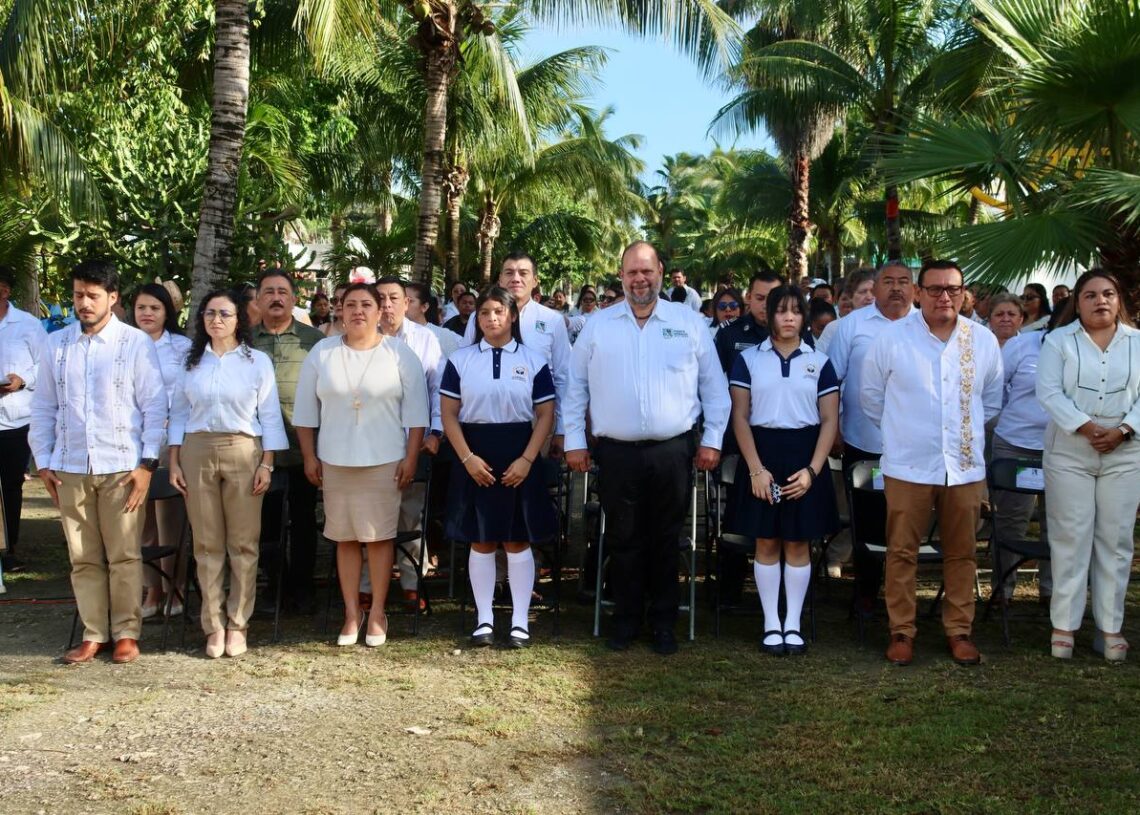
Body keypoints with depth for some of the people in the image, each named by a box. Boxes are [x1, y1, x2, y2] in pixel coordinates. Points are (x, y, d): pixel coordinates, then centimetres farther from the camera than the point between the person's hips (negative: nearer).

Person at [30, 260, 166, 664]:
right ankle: (93, 634, 17)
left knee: (124, 556, 2)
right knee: (83, 558, 9)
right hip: (70, 468, 3)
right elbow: (43, 408, 11)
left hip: (121, 467, -3)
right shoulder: (56, 344, 7)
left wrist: (147, 464, -8)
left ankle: (126, 632, 13)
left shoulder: (136, 343, -3)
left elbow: (154, 406, -3)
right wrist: (43, 462, 6)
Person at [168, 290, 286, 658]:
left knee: (244, 543, 0)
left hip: (244, 452, -2)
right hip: (198, 452, 2)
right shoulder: (191, 362, 10)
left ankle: (237, 625, 8)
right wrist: (174, 462, 4)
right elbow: (178, 414, 11)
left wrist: (267, 463, -5)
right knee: (207, 544, 3)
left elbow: (269, 416, 2)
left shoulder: (257, 361, 3)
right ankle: (213, 625, 10)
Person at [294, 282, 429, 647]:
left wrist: (411, 458, -5)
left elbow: (416, 411, 0)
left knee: (380, 535, 2)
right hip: (335, 460, 2)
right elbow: (306, 410, 8)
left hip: (384, 461, -2)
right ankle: (351, 613, 13)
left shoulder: (400, 353, 1)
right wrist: (309, 457, 4)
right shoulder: (322, 352, 5)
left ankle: (377, 613, 11)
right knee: (345, 537, 5)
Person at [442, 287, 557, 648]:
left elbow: (546, 415, 0)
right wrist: (468, 458, -10)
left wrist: (527, 460, -10)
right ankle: (484, 619, 14)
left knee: (518, 541, 3)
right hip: (475, 457, 1)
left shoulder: (533, 361, 2)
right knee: (481, 541, 5)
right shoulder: (460, 360, 4)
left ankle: (520, 620, 10)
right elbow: (449, 415, 1)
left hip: (518, 458, 0)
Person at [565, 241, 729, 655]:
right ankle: (626, 619, 20)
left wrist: (712, 440, 3)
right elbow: (576, 387, 10)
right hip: (617, 452, 1)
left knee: (666, 541, 8)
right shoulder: (597, 326, 6)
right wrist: (574, 441, 5)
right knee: (623, 540, 7)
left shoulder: (690, 323, 4)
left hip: (672, 451, 0)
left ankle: (664, 622, 19)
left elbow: (714, 386, 8)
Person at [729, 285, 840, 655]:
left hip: (804, 457, 1)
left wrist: (812, 470, -9)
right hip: (761, 455, -1)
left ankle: (793, 624, 13)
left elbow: (830, 421, 2)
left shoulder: (820, 363, 5)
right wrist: (756, 469, -11)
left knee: (798, 543, 4)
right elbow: (740, 417, -2)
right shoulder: (748, 359, 3)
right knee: (766, 542, 3)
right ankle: (771, 624, 12)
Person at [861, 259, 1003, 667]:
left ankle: (959, 630, 20)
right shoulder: (892, 338, -5)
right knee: (902, 552, 2)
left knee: (962, 553, 9)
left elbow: (992, 399, 18)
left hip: (965, 466, 2)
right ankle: (901, 631, 13)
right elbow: (870, 396, 6)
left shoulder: (984, 341, 3)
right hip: (908, 465, -2)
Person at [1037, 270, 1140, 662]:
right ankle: (1064, 624, 5)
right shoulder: (1059, 341, 2)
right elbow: (1048, 391, -8)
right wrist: (1084, 426, -18)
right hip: (1069, 451, -2)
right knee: (1071, 537, -1)